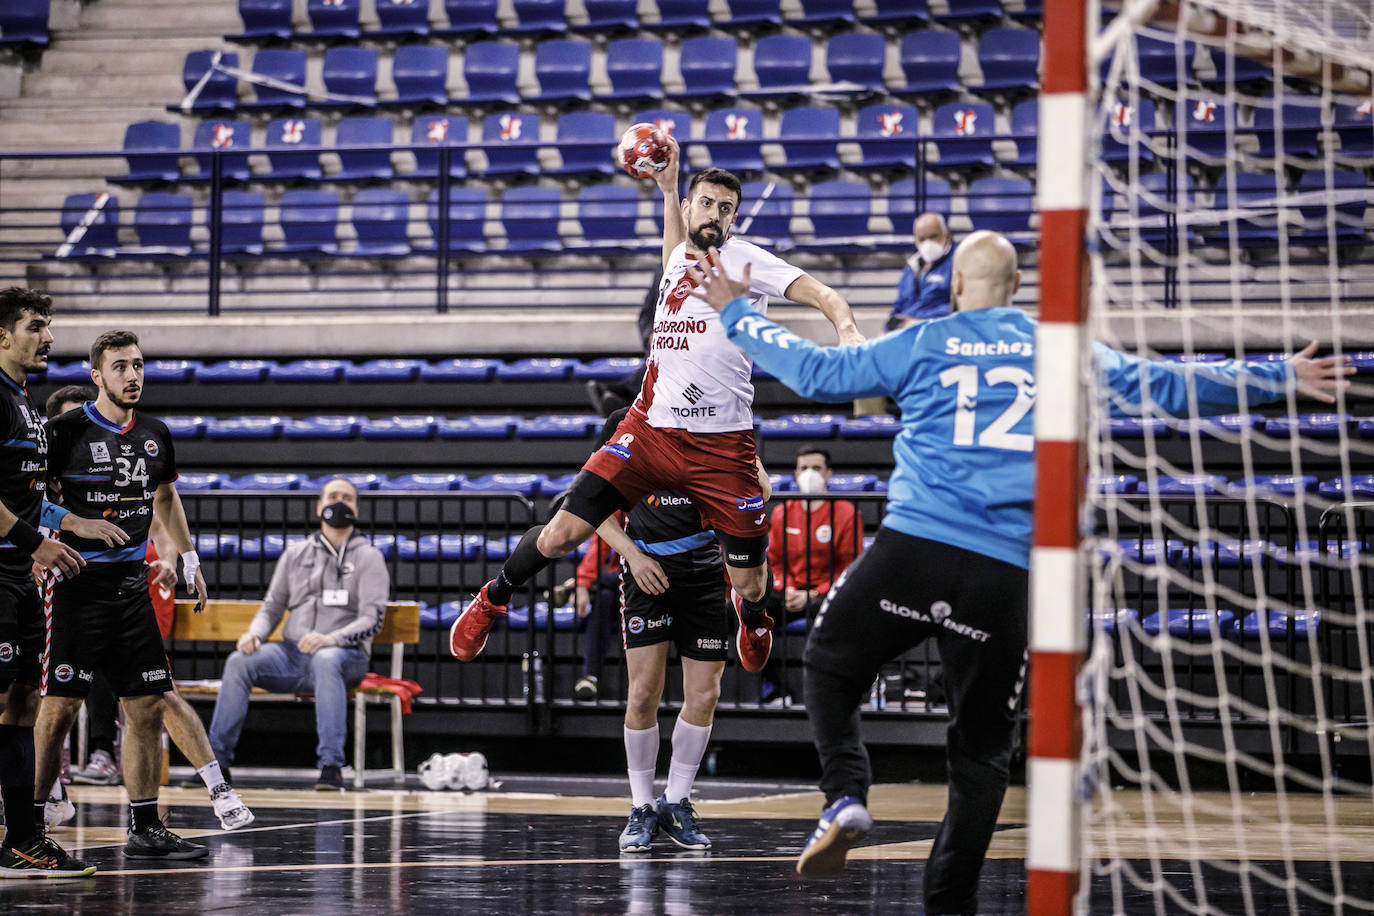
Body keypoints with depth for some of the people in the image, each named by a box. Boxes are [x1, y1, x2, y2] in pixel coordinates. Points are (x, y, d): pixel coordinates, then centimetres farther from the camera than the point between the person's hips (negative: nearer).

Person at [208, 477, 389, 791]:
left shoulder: (368, 557, 6)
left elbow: (372, 618, -6)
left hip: (346, 655, -4)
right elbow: (272, 607, 18)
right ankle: (217, 760, -22)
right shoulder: (296, 554, 19)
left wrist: (331, 639, -25)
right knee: (240, 662, -24)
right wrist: (255, 634, -6)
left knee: (325, 660, -40)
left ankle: (332, 766, -44)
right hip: (292, 653, 4)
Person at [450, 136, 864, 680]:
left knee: (750, 583, 4)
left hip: (721, 446, -3)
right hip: (650, 428, 4)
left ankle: (753, 616, 42)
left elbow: (819, 294, -17)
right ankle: (493, 599, 19)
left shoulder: (746, 259, -4)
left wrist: (845, 326, -38)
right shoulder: (680, 258, 14)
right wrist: (667, 187, 39)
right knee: (562, 533, -8)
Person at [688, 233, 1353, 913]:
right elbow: (1168, 386, 17)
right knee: (982, 749, 8)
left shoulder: (921, 344, 12)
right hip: (1008, 574, 1)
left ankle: (845, 795, -7)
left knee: (830, 667, 18)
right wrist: (1281, 378, 26)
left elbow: (814, 370, 15)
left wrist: (736, 315, 28)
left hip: (913, 548, -1)